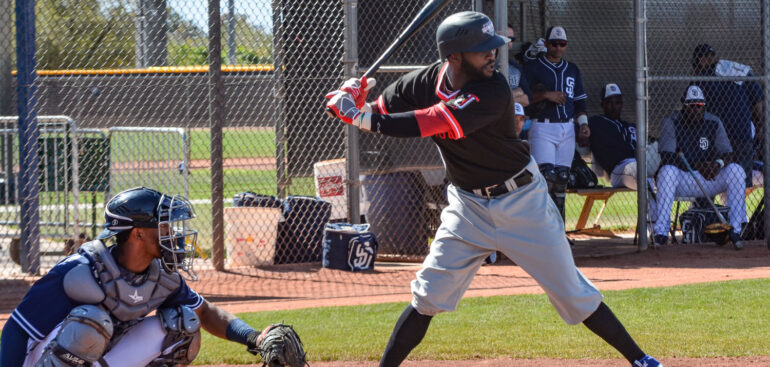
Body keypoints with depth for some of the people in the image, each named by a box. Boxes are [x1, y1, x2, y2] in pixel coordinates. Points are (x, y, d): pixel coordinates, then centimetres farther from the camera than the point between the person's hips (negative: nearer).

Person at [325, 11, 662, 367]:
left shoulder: (493, 91, -27)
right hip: (468, 206, 4)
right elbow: (379, 115, -4)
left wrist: (361, 117, -34)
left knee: (574, 294, 1)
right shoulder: (424, 82, -10)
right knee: (428, 297, -3)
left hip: (522, 202, -3)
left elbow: (430, 125, -34)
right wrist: (354, 103, -27)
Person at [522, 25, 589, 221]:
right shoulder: (532, 67, 2)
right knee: (546, 175, -18)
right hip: (542, 129, -5)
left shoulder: (572, 70, 18)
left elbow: (579, 101, 19)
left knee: (562, 178, 4)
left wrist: (583, 123, 4)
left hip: (567, 129, 5)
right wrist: (546, 95, -16)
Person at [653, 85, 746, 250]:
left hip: (709, 180, 3)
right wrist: (697, 166, -31)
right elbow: (667, 157, -19)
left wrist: (718, 163, -29)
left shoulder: (714, 123, 3)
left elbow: (727, 154, -3)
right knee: (667, 170, -36)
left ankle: (736, 229, -21)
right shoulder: (671, 122, -6)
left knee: (735, 170, -23)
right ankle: (660, 231, -35)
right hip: (681, 181, -3)